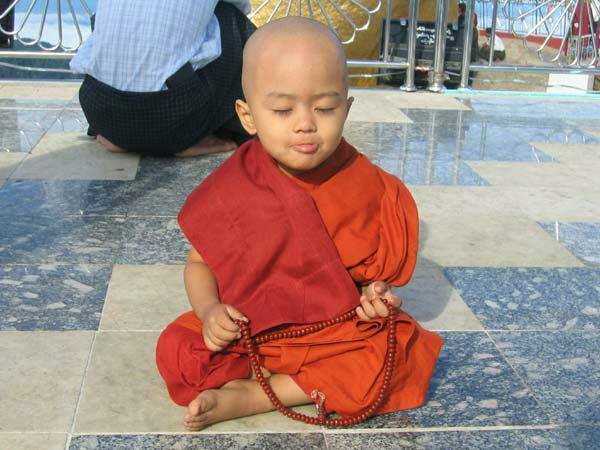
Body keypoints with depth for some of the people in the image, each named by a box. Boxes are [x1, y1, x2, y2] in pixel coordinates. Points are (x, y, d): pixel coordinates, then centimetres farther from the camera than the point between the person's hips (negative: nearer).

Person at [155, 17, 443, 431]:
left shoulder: (365, 187, -11)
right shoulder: (229, 190, -10)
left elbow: (377, 267, 3)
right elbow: (200, 264, 2)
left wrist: (375, 292, -20)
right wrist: (209, 310, -18)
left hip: (336, 331, 0)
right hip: (247, 331, 0)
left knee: (397, 360, -25)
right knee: (174, 348, -18)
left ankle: (243, 397, -19)